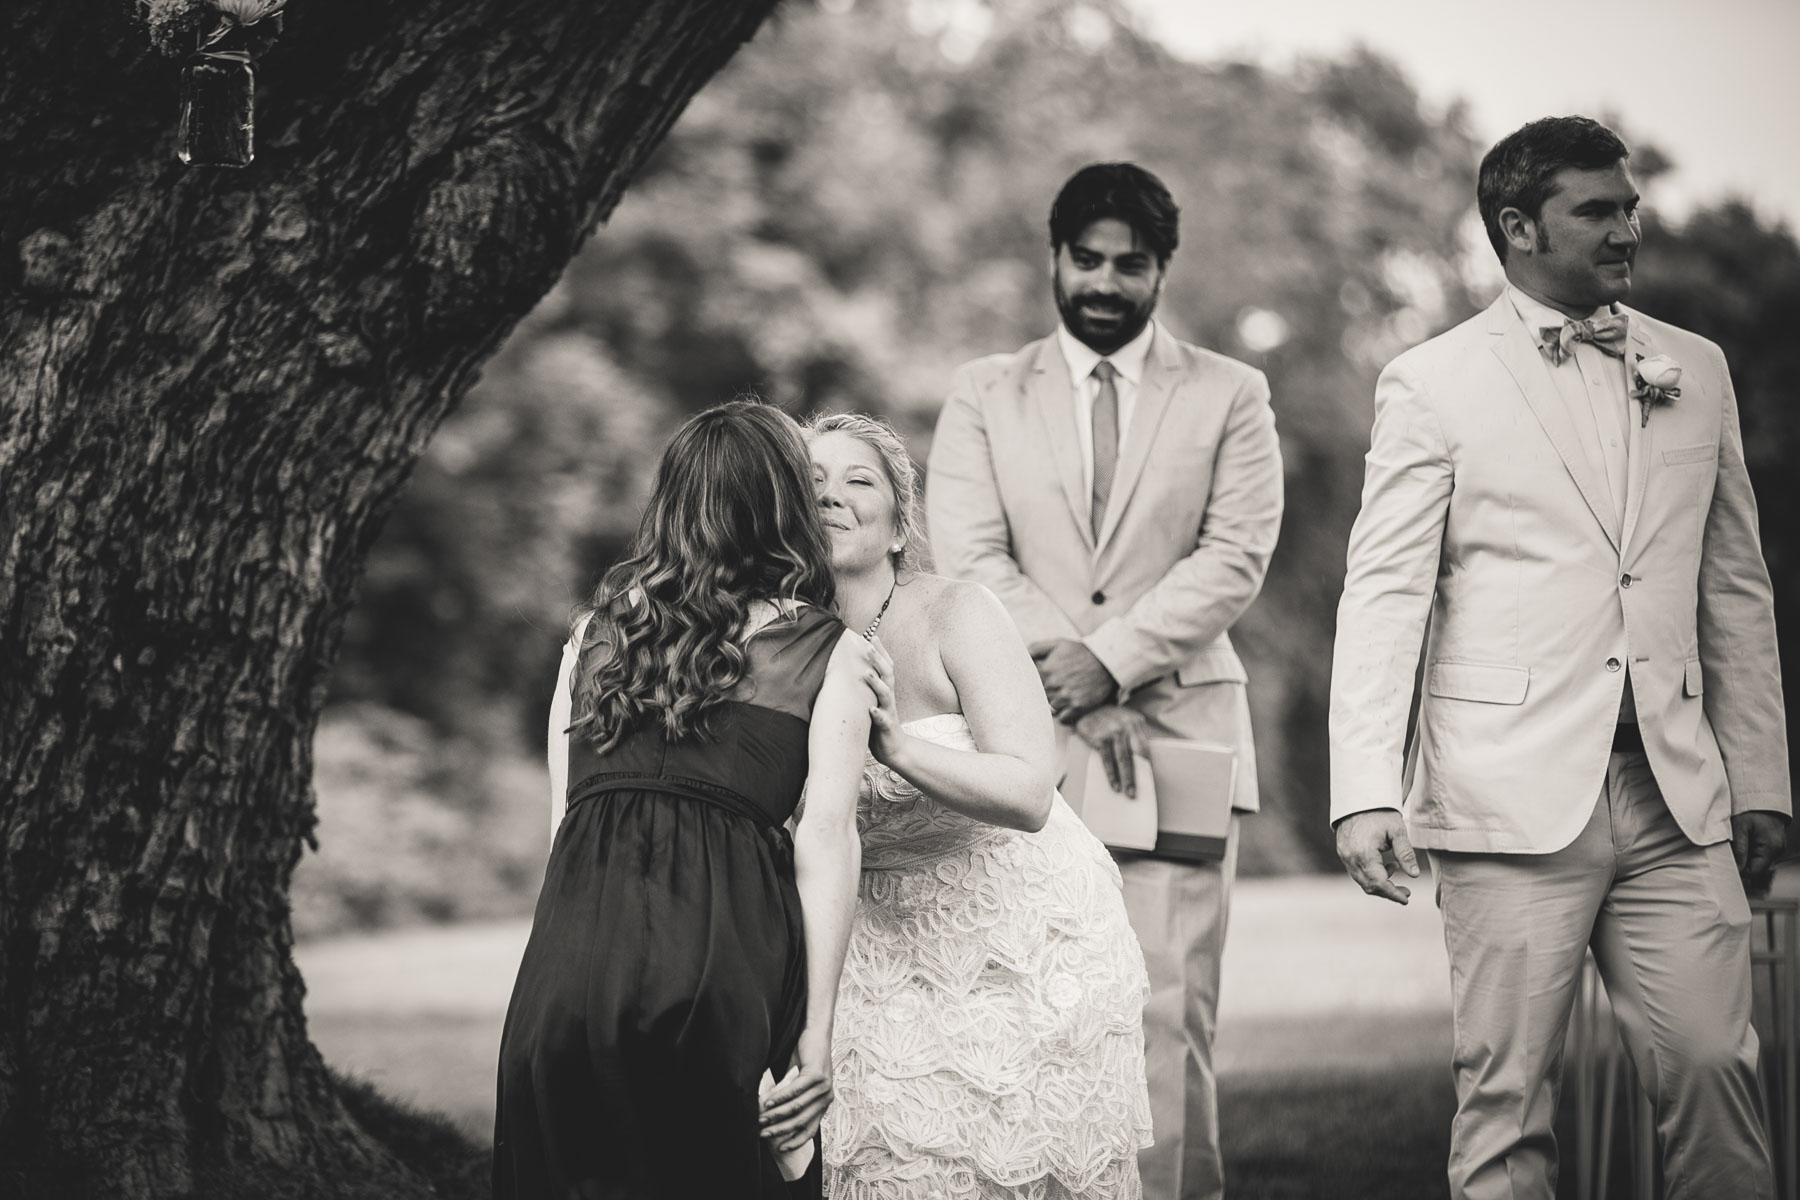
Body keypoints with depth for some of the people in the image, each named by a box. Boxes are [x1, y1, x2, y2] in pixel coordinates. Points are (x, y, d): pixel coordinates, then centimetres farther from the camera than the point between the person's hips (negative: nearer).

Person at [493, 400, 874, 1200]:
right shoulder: (832, 654, 7)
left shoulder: (594, 631, 19)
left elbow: (564, 811, 16)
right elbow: (824, 840, -1)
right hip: (722, 956, -3)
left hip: (573, 953, 3)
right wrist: (817, 1030, -2)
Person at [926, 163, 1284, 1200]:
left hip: (1179, 733, -1)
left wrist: (1112, 658, -13)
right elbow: (970, 559, 2)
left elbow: (1236, 557, 0)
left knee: (1169, 1014, -7)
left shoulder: (1229, 396, 12)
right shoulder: (984, 396, 14)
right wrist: (1075, 692, -10)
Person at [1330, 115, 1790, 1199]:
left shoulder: (1696, 370, 14)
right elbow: (1382, 594, -3)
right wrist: (1367, 792, -12)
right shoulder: (1431, 384, 2)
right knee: (1509, 1094, -1)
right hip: (1516, 797, -3)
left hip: (1677, 797, 3)